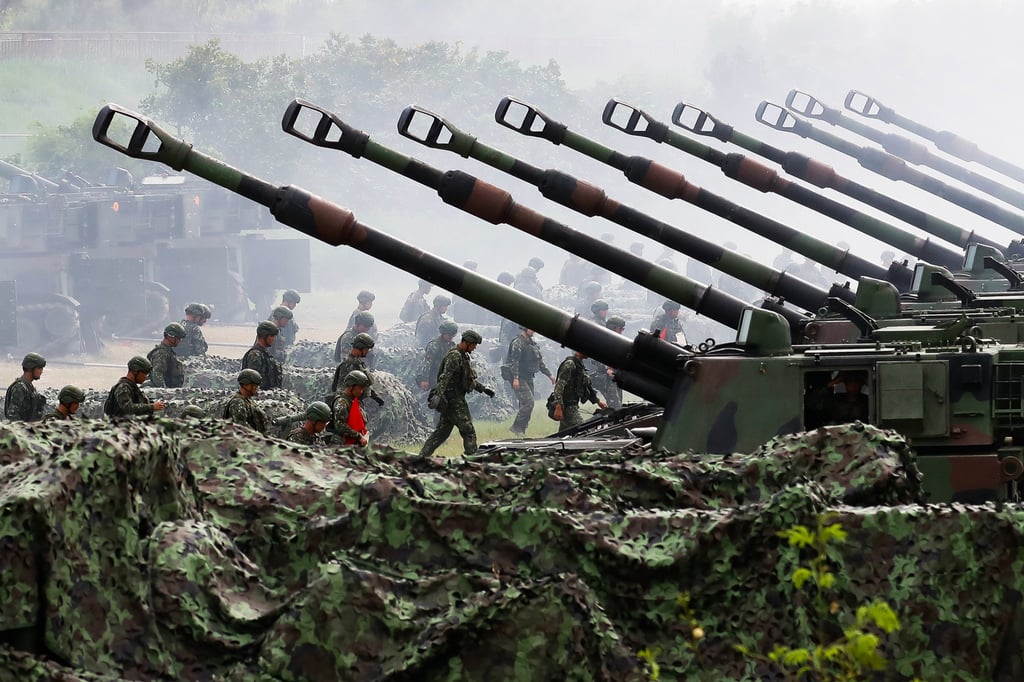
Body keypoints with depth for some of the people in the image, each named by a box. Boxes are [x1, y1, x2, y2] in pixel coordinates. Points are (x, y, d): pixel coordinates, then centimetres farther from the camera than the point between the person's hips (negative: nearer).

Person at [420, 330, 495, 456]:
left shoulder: (463, 356, 17)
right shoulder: (454, 356, -15)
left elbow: (469, 379, 28)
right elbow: (445, 376, -26)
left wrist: (483, 389, 25)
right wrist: (438, 395, -36)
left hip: (453, 400, 10)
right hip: (454, 399, -10)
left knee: (442, 432, 12)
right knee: (468, 431, -7)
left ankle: (422, 456, 13)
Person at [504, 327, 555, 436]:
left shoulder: (532, 344, 17)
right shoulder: (518, 343, -12)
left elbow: (540, 362, 24)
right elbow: (514, 361, -20)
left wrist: (549, 374, 20)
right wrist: (515, 378, -28)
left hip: (528, 378, 9)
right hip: (519, 378, -9)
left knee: (526, 404, 6)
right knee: (528, 402, -17)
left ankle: (521, 430, 10)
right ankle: (516, 427, -11)